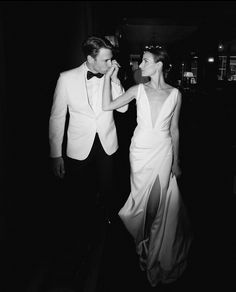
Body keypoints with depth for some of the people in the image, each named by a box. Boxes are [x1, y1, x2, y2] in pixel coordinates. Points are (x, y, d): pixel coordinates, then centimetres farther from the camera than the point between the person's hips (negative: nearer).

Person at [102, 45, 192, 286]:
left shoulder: (175, 94, -2)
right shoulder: (138, 90, -2)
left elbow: (174, 129, 4)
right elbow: (107, 106, -9)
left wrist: (176, 161, 6)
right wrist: (108, 76, -10)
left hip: (163, 152, 0)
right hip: (140, 151, 1)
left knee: (161, 202, 10)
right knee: (141, 199, 14)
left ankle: (159, 252, 37)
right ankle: (143, 243, 43)